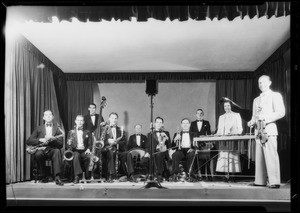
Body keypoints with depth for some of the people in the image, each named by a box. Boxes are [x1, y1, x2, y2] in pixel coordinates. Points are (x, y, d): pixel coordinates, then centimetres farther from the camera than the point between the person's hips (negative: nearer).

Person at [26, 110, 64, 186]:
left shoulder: (57, 128, 11)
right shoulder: (39, 128, 13)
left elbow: (61, 144, 0)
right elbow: (28, 141, 2)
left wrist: (52, 139, -19)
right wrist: (40, 140, -14)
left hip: (52, 150, 0)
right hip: (41, 150, 1)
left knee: (57, 151, -34)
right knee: (38, 154, -34)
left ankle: (57, 177, -40)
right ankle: (43, 177, -15)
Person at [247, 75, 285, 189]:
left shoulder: (275, 96, 5)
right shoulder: (256, 100, 23)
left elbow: (281, 112, -6)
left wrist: (265, 118, -16)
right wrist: (251, 122, 4)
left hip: (269, 129, -6)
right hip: (258, 131, 6)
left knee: (271, 156, -11)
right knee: (259, 157, 3)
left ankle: (274, 182, -10)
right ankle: (260, 181, 7)